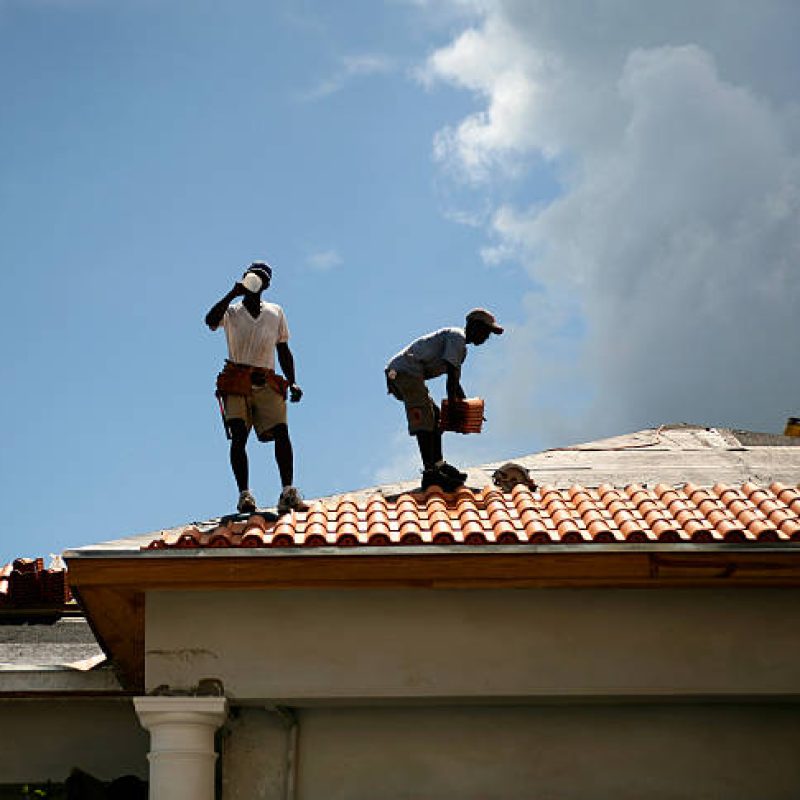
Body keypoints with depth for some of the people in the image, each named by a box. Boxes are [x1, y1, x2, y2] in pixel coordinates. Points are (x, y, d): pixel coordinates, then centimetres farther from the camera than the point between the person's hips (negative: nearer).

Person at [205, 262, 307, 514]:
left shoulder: (276, 312, 19)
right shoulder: (232, 311, 12)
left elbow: (284, 351, 20)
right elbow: (211, 321, -12)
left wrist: (292, 382, 8)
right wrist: (234, 293, -12)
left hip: (267, 383, 2)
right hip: (237, 382, -2)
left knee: (281, 431, -15)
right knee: (239, 435, -14)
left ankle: (288, 492, -20)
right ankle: (244, 494, -17)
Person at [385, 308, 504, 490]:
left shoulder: (462, 348, 25)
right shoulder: (457, 337, -8)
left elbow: (455, 379, 32)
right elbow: (451, 374, -16)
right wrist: (453, 406, -14)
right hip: (407, 371, -11)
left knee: (435, 416, 18)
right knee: (424, 420, -17)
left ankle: (438, 464, 24)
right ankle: (430, 473, -24)